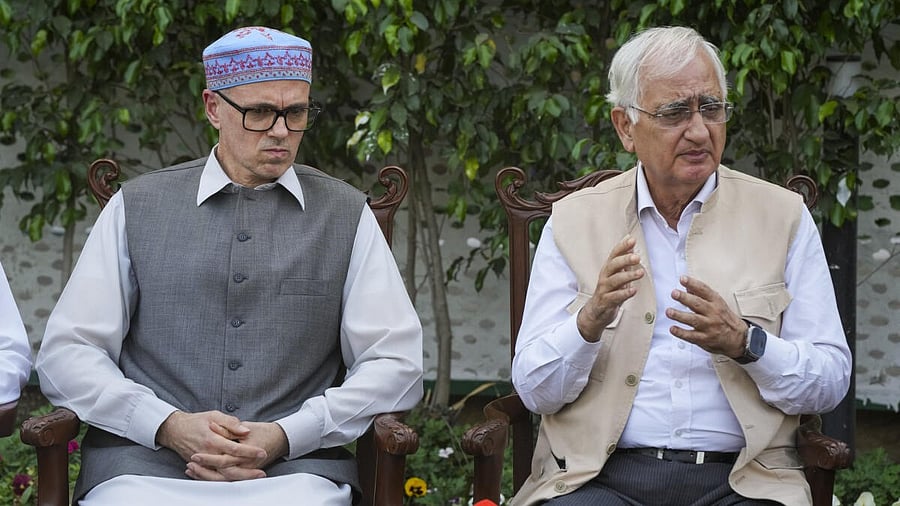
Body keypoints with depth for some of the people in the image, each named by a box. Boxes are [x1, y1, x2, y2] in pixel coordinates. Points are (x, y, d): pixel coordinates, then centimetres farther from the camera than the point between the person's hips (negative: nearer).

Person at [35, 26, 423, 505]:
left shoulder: (346, 214, 13)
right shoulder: (137, 206, 12)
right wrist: (170, 426, -9)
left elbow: (396, 364, 7)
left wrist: (286, 437, -8)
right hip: (144, 464, 0)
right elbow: (66, 353, 8)